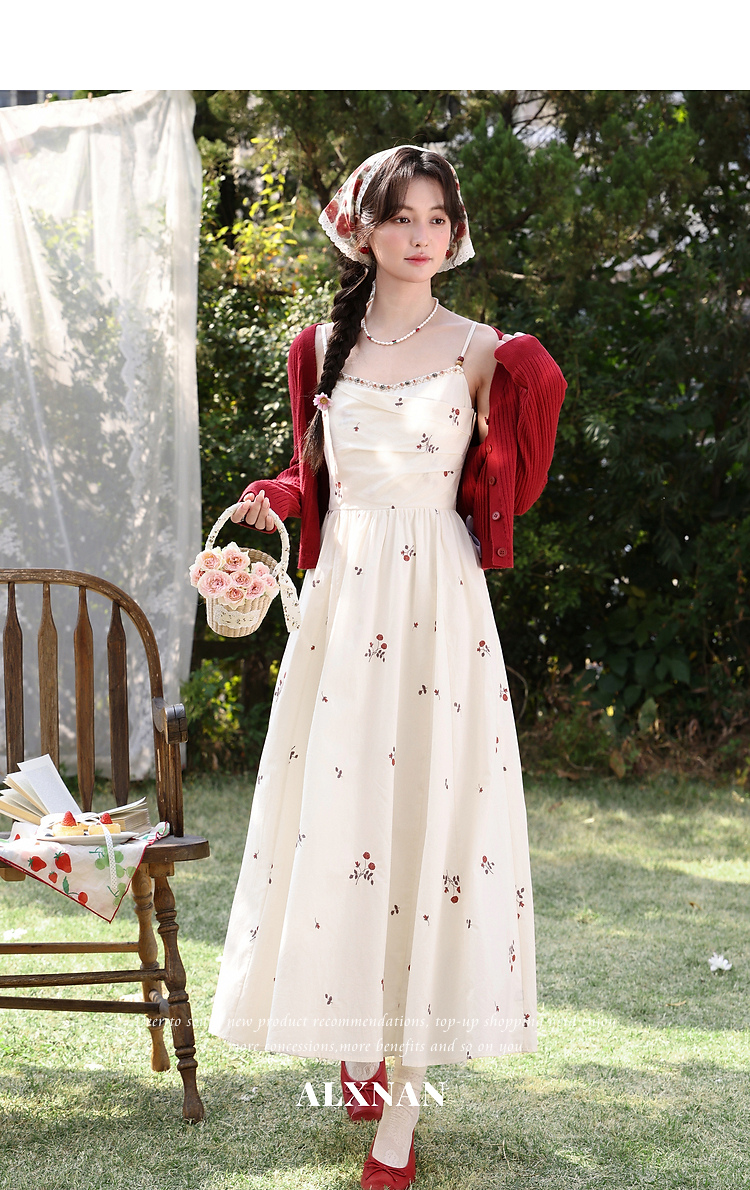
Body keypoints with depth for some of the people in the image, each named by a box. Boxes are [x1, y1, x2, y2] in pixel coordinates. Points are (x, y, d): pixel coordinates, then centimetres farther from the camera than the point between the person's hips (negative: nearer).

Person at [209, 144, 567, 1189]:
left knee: (428, 815, -4)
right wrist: (273, 501, 0)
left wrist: (514, 401, -12)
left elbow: (503, 496, 3)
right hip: (342, 603, 3)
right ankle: (355, 1038, 24)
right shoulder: (323, 348, 10)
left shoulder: (482, 351, 3)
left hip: (438, 609, -2)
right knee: (335, 815, 3)